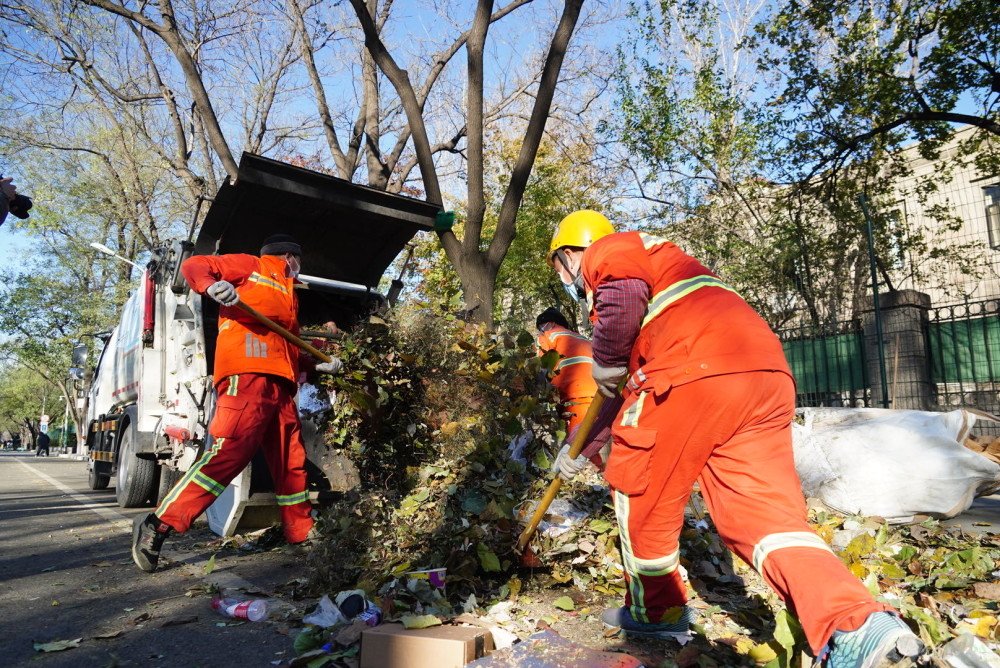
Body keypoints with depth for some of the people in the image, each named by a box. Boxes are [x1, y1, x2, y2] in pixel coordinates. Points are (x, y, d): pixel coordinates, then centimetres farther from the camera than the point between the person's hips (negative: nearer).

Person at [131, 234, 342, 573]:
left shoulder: (289, 295, 32)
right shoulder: (251, 266, 13)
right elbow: (194, 265, 6)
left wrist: (320, 364, 19)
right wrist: (213, 285, -15)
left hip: (280, 385, 8)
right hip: (247, 375, -8)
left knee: (292, 463, 10)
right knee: (228, 452, -21)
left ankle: (302, 536, 20)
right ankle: (156, 526, -14)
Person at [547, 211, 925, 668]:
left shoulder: (606, 252, 13)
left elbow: (624, 296, -16)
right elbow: (631, 393, 43)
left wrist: (604, 365, 1)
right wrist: (581, 447, 48)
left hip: (696, 371, -9)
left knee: (640, 488, 10)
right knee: (764, 509, 7)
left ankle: (656, 610, 25)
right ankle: (855, 625, -11)